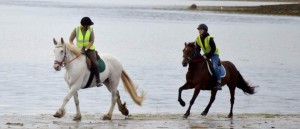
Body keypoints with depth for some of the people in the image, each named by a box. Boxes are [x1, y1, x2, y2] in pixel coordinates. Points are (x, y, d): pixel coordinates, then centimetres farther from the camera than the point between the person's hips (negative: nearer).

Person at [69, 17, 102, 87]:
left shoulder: (91, 30, -5)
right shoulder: (76, 30, -5)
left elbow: (91, 41, -11)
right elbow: (71, 40, -4)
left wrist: (86, 49, -23)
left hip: (89, 49, -1)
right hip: (79, 49, 2)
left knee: (94, 63, -20)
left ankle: (98, 80, -13)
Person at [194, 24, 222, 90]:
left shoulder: (209, 38, -24)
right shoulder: (198, 39, -4)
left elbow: (213, 49, -24)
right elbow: (197, 49, 6)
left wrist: (207, 56, -29)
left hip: (214, 54, -7)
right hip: (206, 54, 7)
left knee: (215, 67, -26)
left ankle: (219, 82, -23)